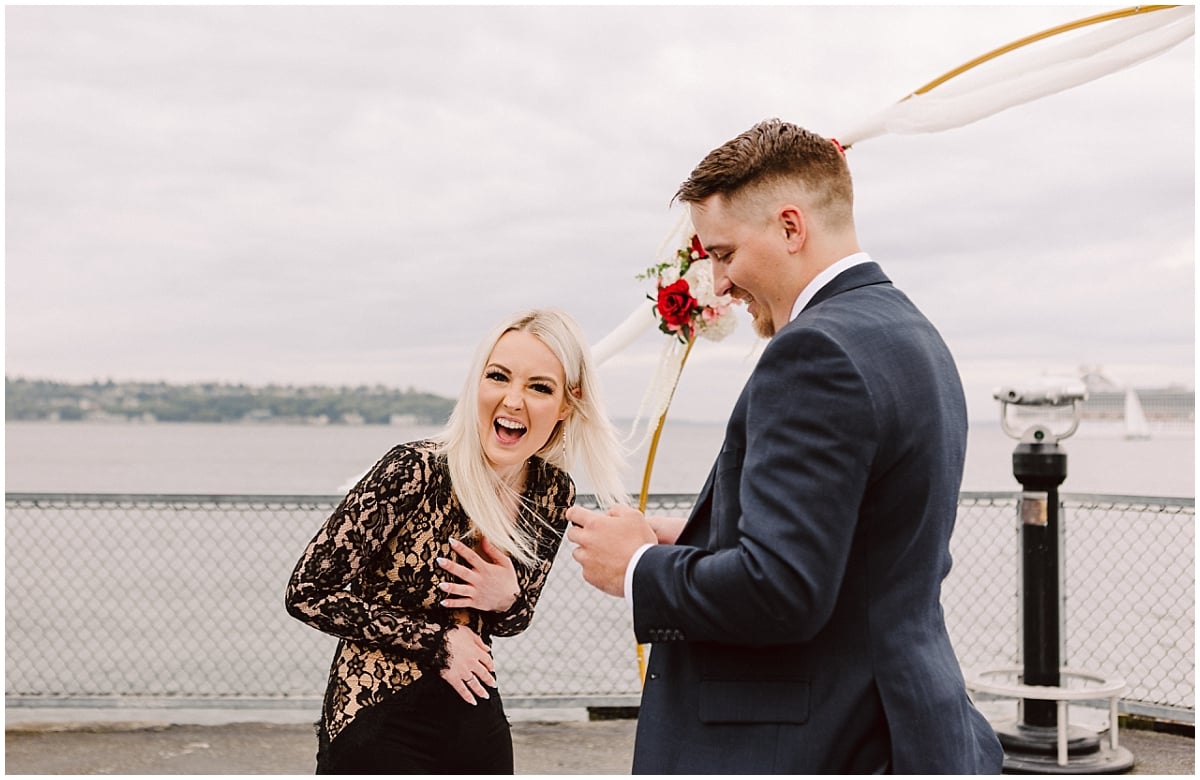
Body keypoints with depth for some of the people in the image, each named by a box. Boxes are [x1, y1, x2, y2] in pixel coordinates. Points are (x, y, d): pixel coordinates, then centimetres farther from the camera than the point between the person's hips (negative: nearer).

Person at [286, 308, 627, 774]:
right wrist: (436, 643, -15)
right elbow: (308, 593, -16)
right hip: (380, 729, -5)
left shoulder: (553, 492, -3)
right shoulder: (416, 470, -19)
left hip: (476, 720, 5)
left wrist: (507, 601, -12)